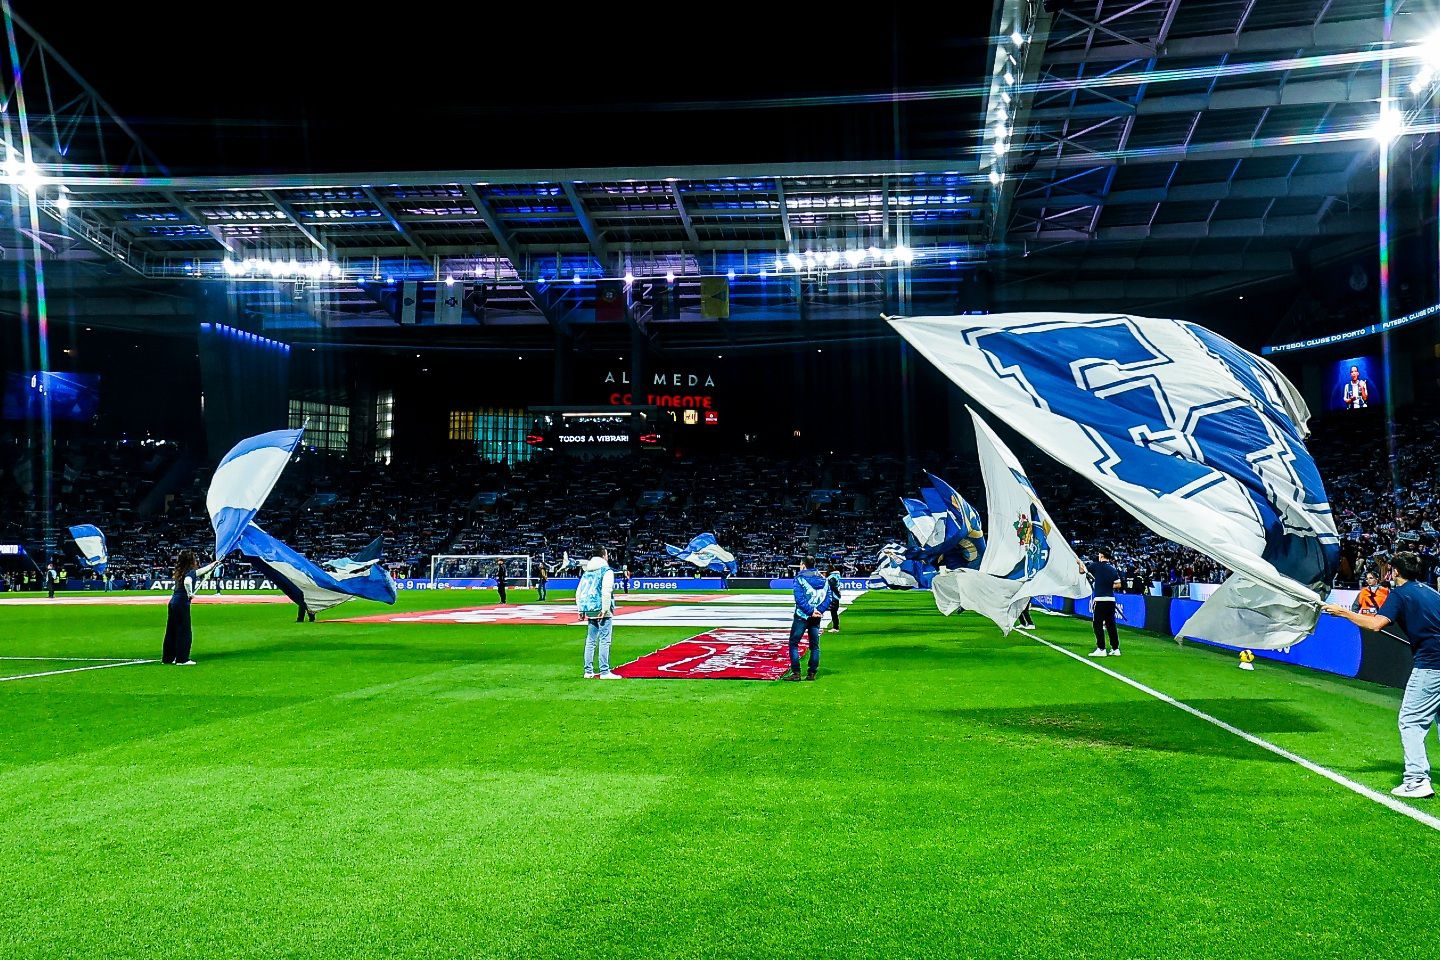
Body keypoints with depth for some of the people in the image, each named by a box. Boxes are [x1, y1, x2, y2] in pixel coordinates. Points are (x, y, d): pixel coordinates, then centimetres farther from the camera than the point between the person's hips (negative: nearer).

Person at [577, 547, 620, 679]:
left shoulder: (587, 571, 15)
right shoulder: (606, 570, -6)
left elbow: (578, 592, 15)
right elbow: (606, 591, -18)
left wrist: (581, 610, 18)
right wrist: (605, 609, -17)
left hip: (589, 610, 7)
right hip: (601, 610, -7)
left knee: (590, 641, 12)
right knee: (604, 641, -6)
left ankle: (588, 671, 13)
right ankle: (604, 672, -8)